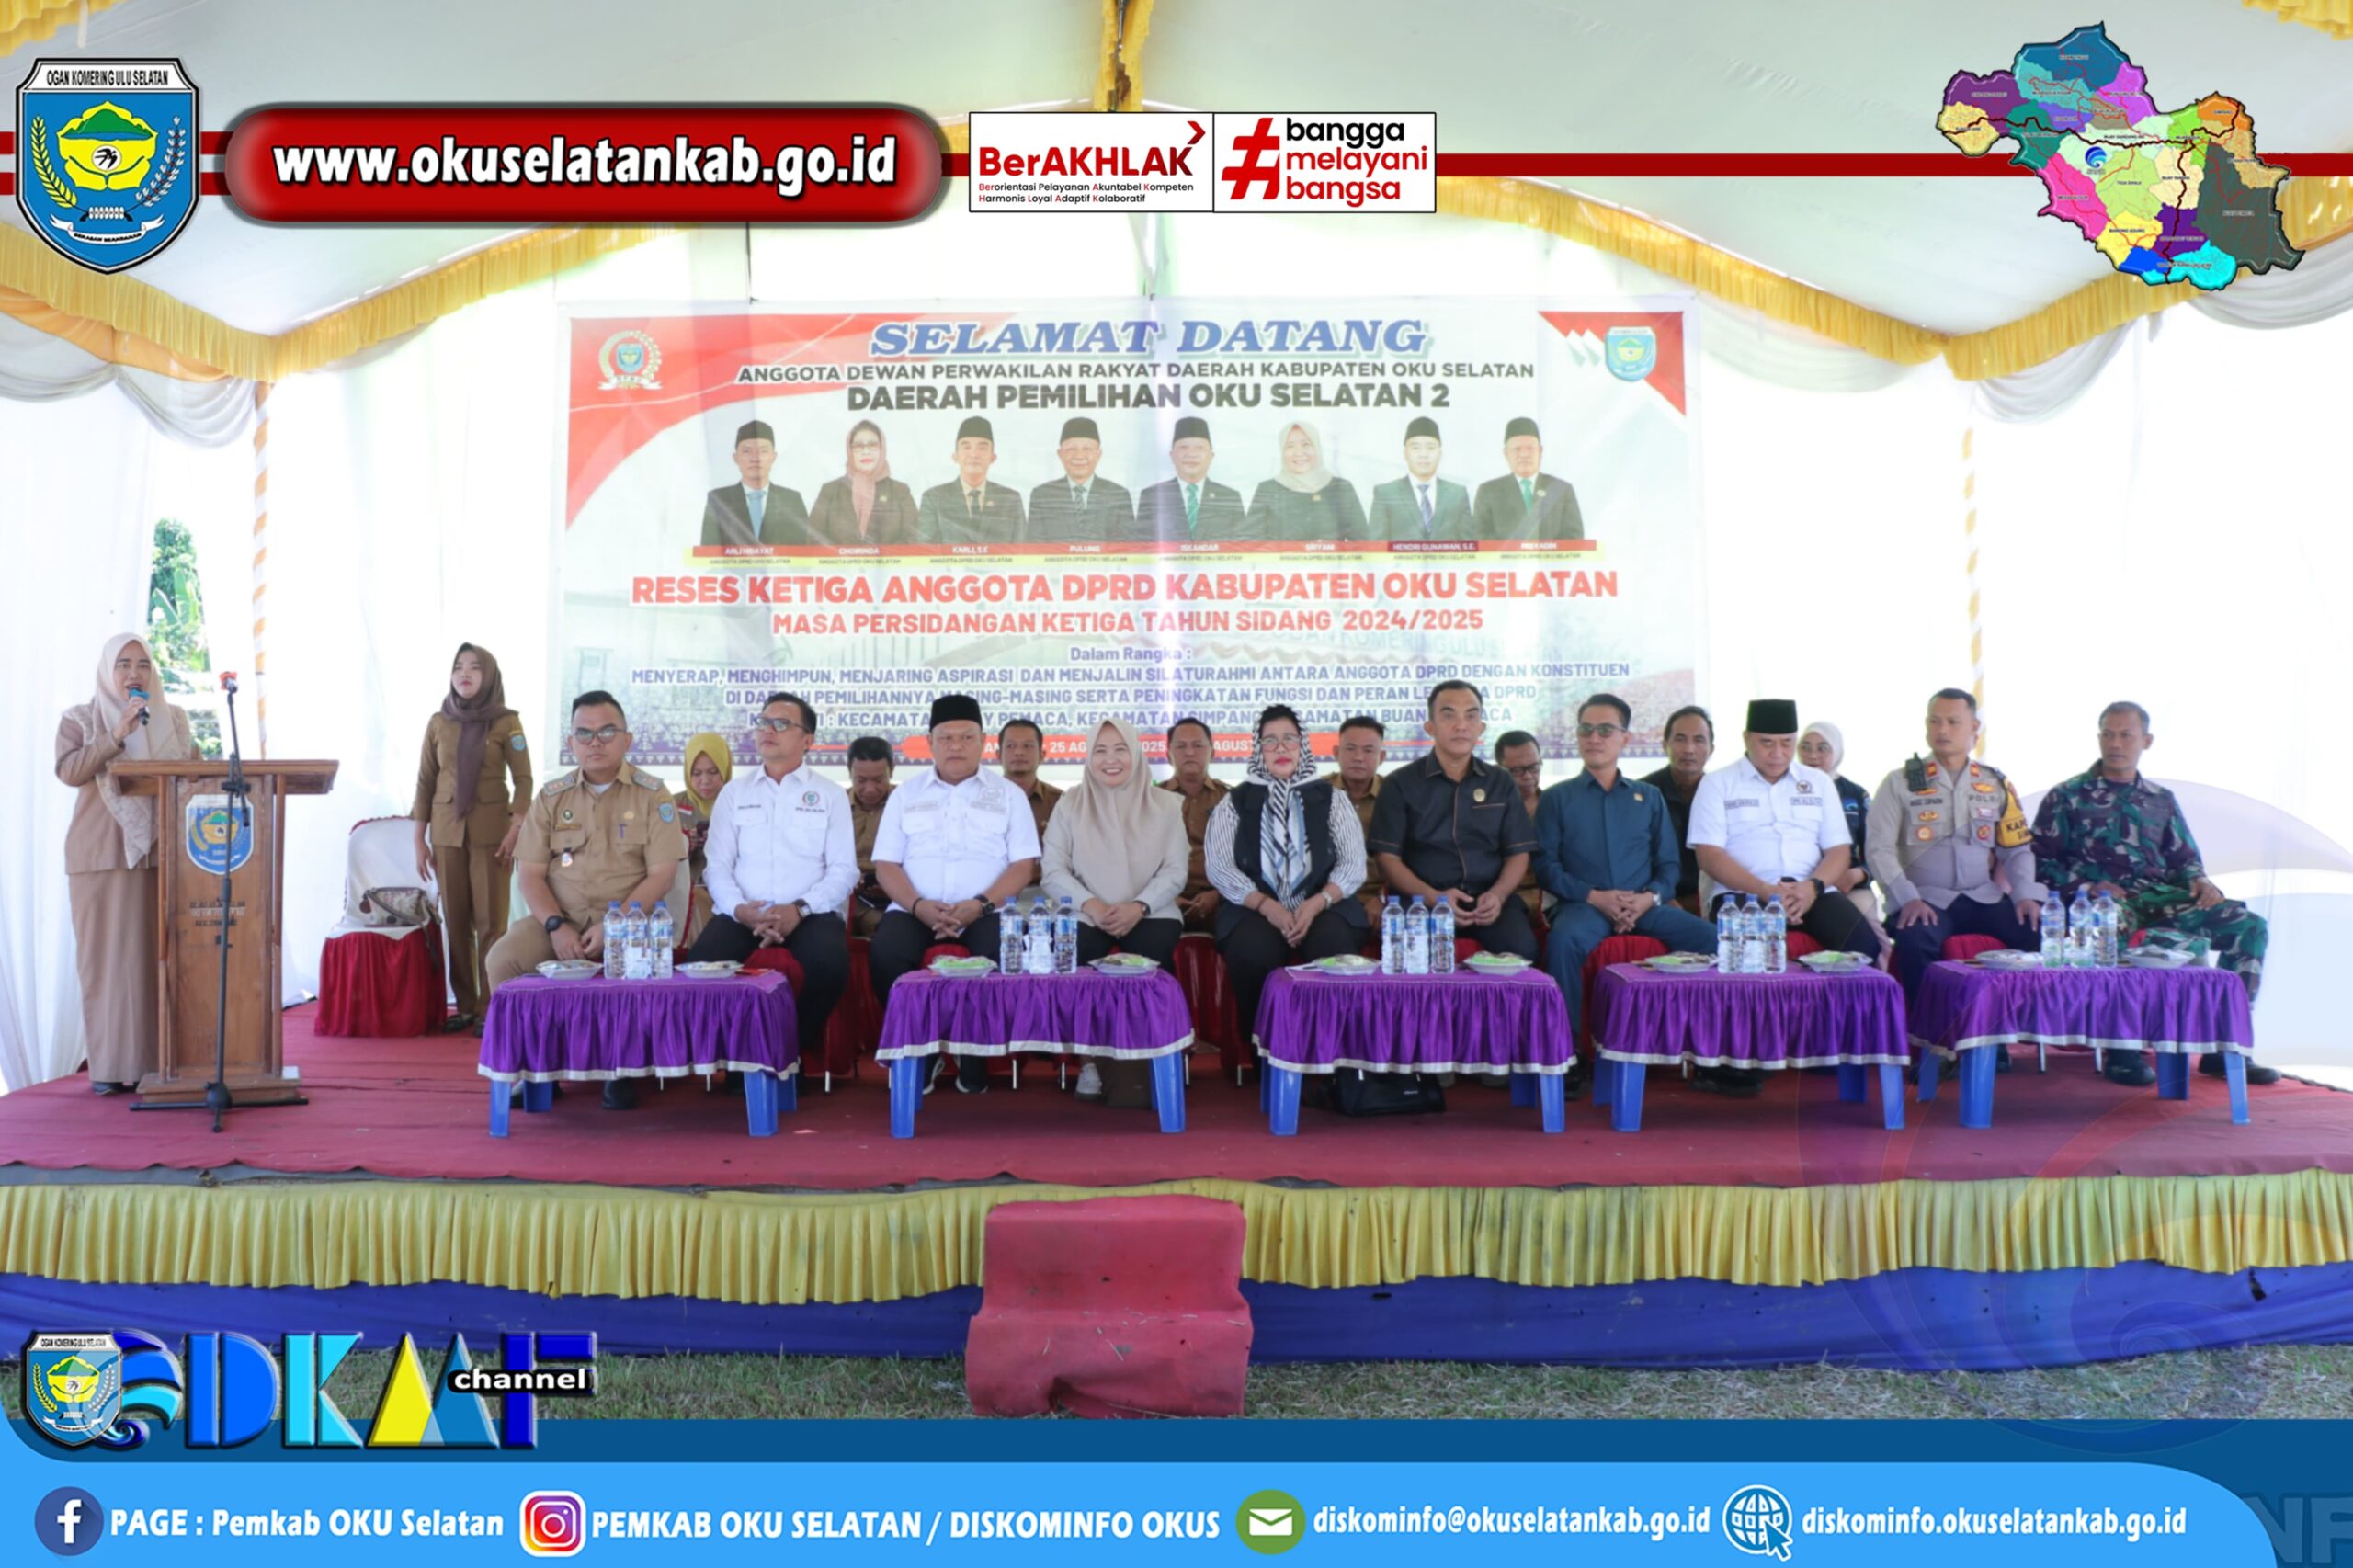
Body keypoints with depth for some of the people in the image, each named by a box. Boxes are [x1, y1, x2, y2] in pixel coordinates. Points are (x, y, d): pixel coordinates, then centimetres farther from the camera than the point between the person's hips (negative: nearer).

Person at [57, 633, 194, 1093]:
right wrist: (116, 735, -20)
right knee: (107, 955, -3)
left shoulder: (174, 719, 13)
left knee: (159, 954, -1)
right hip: (102, 852, -2)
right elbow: (68, 771, -10)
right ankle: (109, 1065, 0)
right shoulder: (80, 719, 6)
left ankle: (157, 1059, 3)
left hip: (161, 852, 2)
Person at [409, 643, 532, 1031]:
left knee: (490, 920, -5)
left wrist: (515, 829, -13)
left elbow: (523, 779, -2)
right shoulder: (438, 724, 7)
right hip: (447, 831, 3)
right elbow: (425, 783, 10)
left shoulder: (506, 722, -1)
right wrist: (419, 840, 7)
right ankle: (465, 1005, 11)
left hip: (491, 830, -3)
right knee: (455, 920, 4)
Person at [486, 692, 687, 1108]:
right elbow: (531, 874, 4)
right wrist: (556, 926, -14)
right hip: (558, 918, 3)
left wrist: (615, 926, -18)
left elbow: (662, 875, -6)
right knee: (501, 960, -23)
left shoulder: (652, 795, 1)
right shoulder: (551, 796, 9)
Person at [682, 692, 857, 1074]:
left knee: (830, 963, -35)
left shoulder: (830, 795, 12)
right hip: (741, 913, 1)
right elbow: (718, 866, 9)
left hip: (810, 913, -1)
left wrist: (799, 909, -15)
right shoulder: (734, 793, 17)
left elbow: (844, 870, 2)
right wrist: (740, 909, -13)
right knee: (702, 963, -31)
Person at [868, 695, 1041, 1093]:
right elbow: (886, 864, 7)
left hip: (985, 911, -1)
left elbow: (1023, 866, 3)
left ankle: (976, 1052, -9)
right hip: (916, 910, 1)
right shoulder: (905, 795, 15)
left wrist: (980, 905, -15)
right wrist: (919, 905, -13)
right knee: (884, 955, -30)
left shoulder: (1007, 795, 12)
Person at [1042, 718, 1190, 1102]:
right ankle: (1090, 1059, -19)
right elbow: (1052, 871, 2)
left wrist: (1138, 906, -15)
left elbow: (1175, 871, 3)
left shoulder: (1164, 804, 9)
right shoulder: (1070, 804, 9)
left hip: (1148, 913, 0)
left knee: (1153, 953, -33)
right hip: (1086, 914, 0)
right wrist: (1091, 905, -15)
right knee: (1078, 953, -33)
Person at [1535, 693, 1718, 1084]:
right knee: (1563, 940, -38)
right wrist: (1595, 897, -12)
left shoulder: (1649, 796, 20)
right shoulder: (1557, 798, 12)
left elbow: (1669, 863, 14)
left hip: (1644, 906, 2)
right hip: (1583, 904, -2)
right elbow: (1545, 865, 2)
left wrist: (1650, 897, -8)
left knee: (1709, 937, -24)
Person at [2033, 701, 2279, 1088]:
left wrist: (2199, 881, 1)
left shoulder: (2161, 800, 23)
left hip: (2160, 897, 5)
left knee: (2250, 927, -17)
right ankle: (2122, 1050, -30)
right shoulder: (2067, 797, 9)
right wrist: (2088, 886, -12)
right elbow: (2040, 862, 3)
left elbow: (2184, 859, 25)